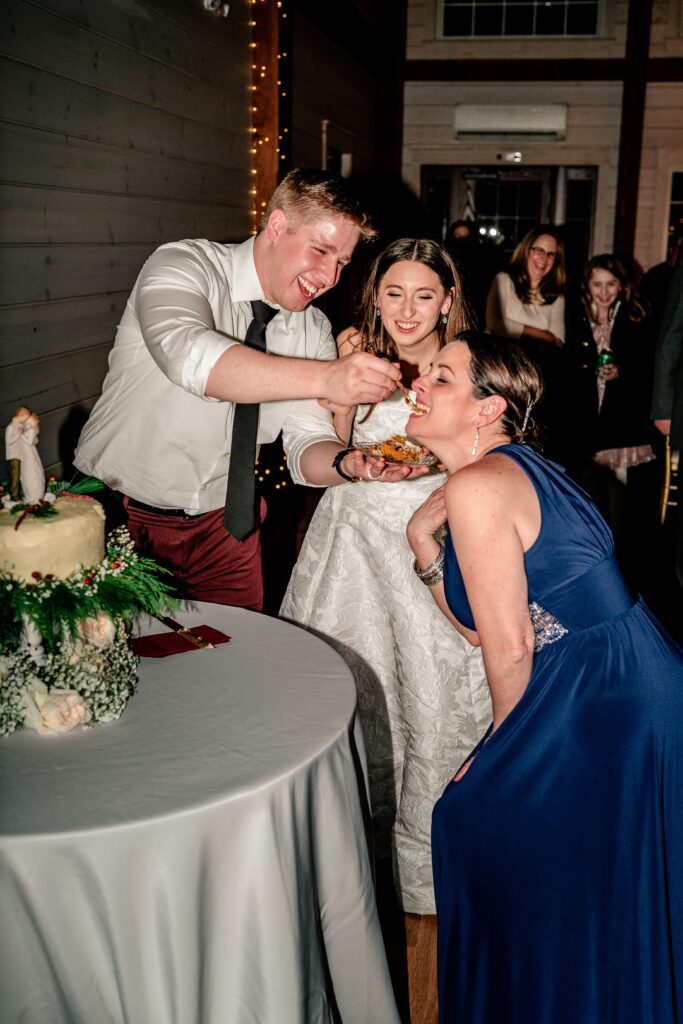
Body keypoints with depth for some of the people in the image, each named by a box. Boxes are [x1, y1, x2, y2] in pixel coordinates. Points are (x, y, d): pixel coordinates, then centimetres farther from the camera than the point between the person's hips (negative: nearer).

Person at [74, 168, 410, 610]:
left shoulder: (315, 330, 0)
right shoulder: (183, 266, -16)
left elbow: (306, 447, -5)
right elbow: (187, 354, -38)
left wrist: (349, 464, -29)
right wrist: (326, 378, -48)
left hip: (223, 524, 5)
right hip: (119, 509, -4)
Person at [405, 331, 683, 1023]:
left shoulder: (477, 485, -19)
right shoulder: (519, 469, 11)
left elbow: (510, 647, -17)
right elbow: (481, 627, 12)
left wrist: (502, 742, 0)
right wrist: (423, 540, 5)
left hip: (599, 707, -9)